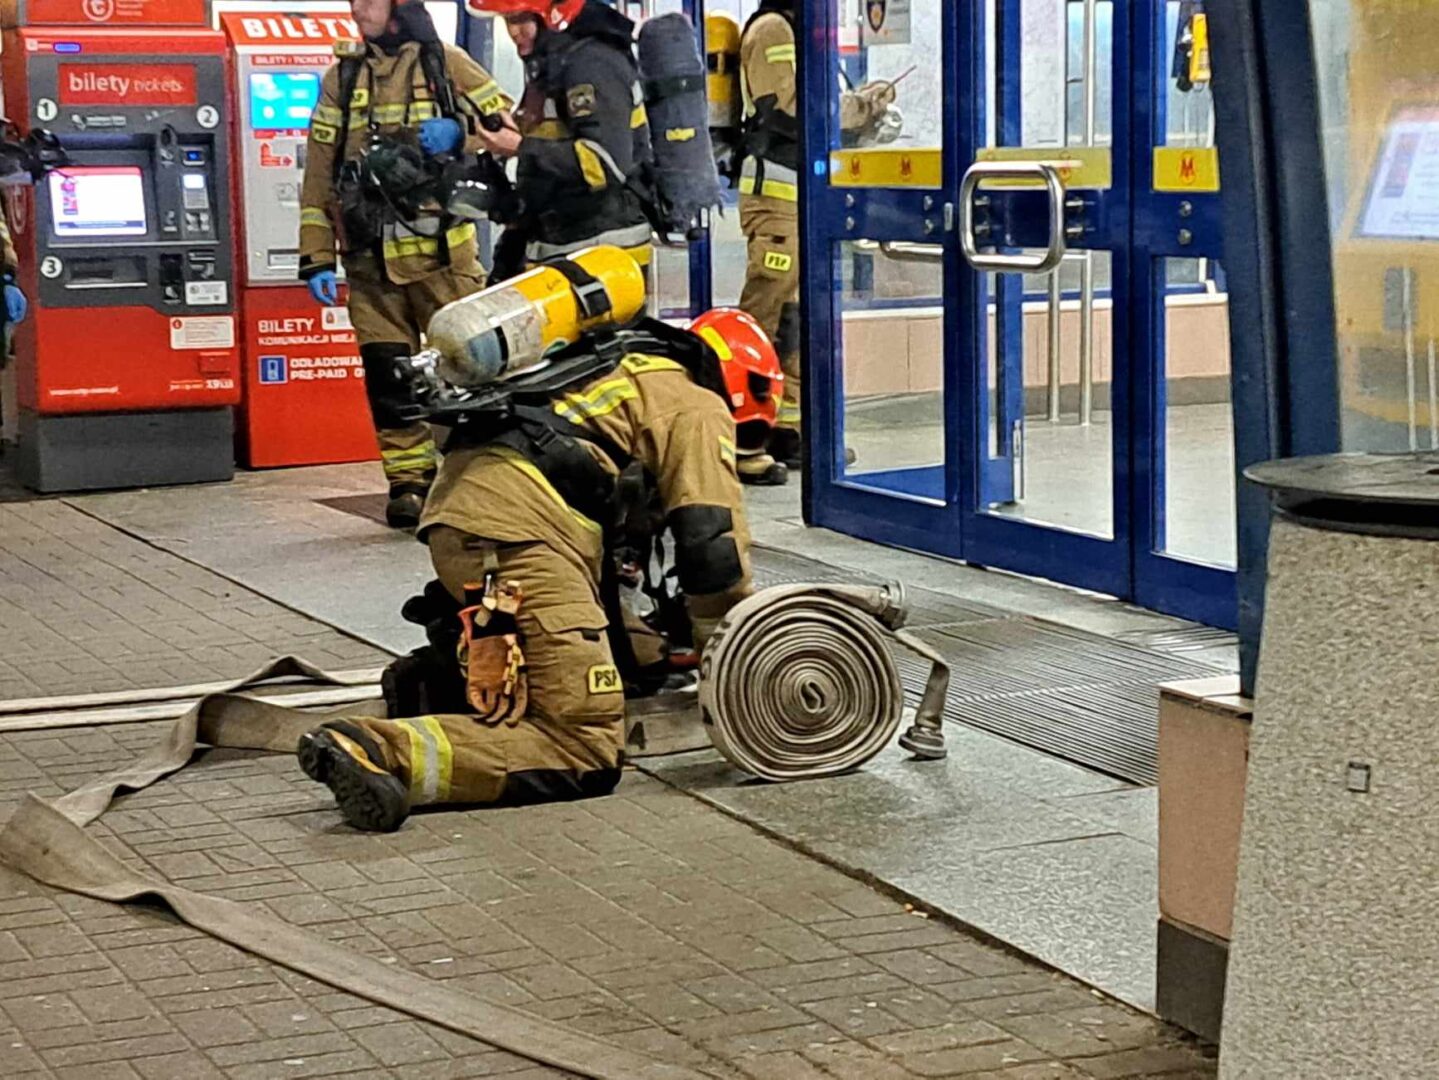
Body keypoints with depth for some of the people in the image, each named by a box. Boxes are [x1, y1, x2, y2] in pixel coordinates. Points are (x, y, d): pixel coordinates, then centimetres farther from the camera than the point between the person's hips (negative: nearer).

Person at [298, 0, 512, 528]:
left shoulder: (445, 64, 5)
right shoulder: (342, 77, 12)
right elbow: (319, 173, 11)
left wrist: (459, 133, -14)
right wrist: (316, 257, 5)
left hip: (442, 251, -2)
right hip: (371, 259, 3)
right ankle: (408, 482, 10)